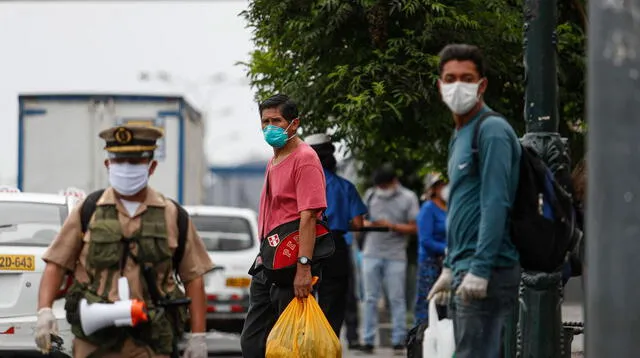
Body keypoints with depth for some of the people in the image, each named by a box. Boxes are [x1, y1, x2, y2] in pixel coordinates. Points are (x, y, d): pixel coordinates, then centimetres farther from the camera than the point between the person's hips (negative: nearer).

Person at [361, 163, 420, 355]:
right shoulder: (371, 196, 11)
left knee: (397, 299, -3)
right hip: (371, 254, 3)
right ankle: (368, 341, 6)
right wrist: (367, 224, -5)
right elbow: (363, 220, 19)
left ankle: (398, 341, 0)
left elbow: (414, 228, -3)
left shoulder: (408, 198, 1)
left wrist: (391, 226, -15)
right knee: (370, 298, 3)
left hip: (395, 256, -3)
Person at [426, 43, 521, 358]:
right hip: (465, 270, 10)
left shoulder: (492, 131, -11)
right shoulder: (459, 136, 19)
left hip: (487, 273, -10)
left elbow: (495, 205, -19)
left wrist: (479, 270, -23)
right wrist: (451, 267, 25)